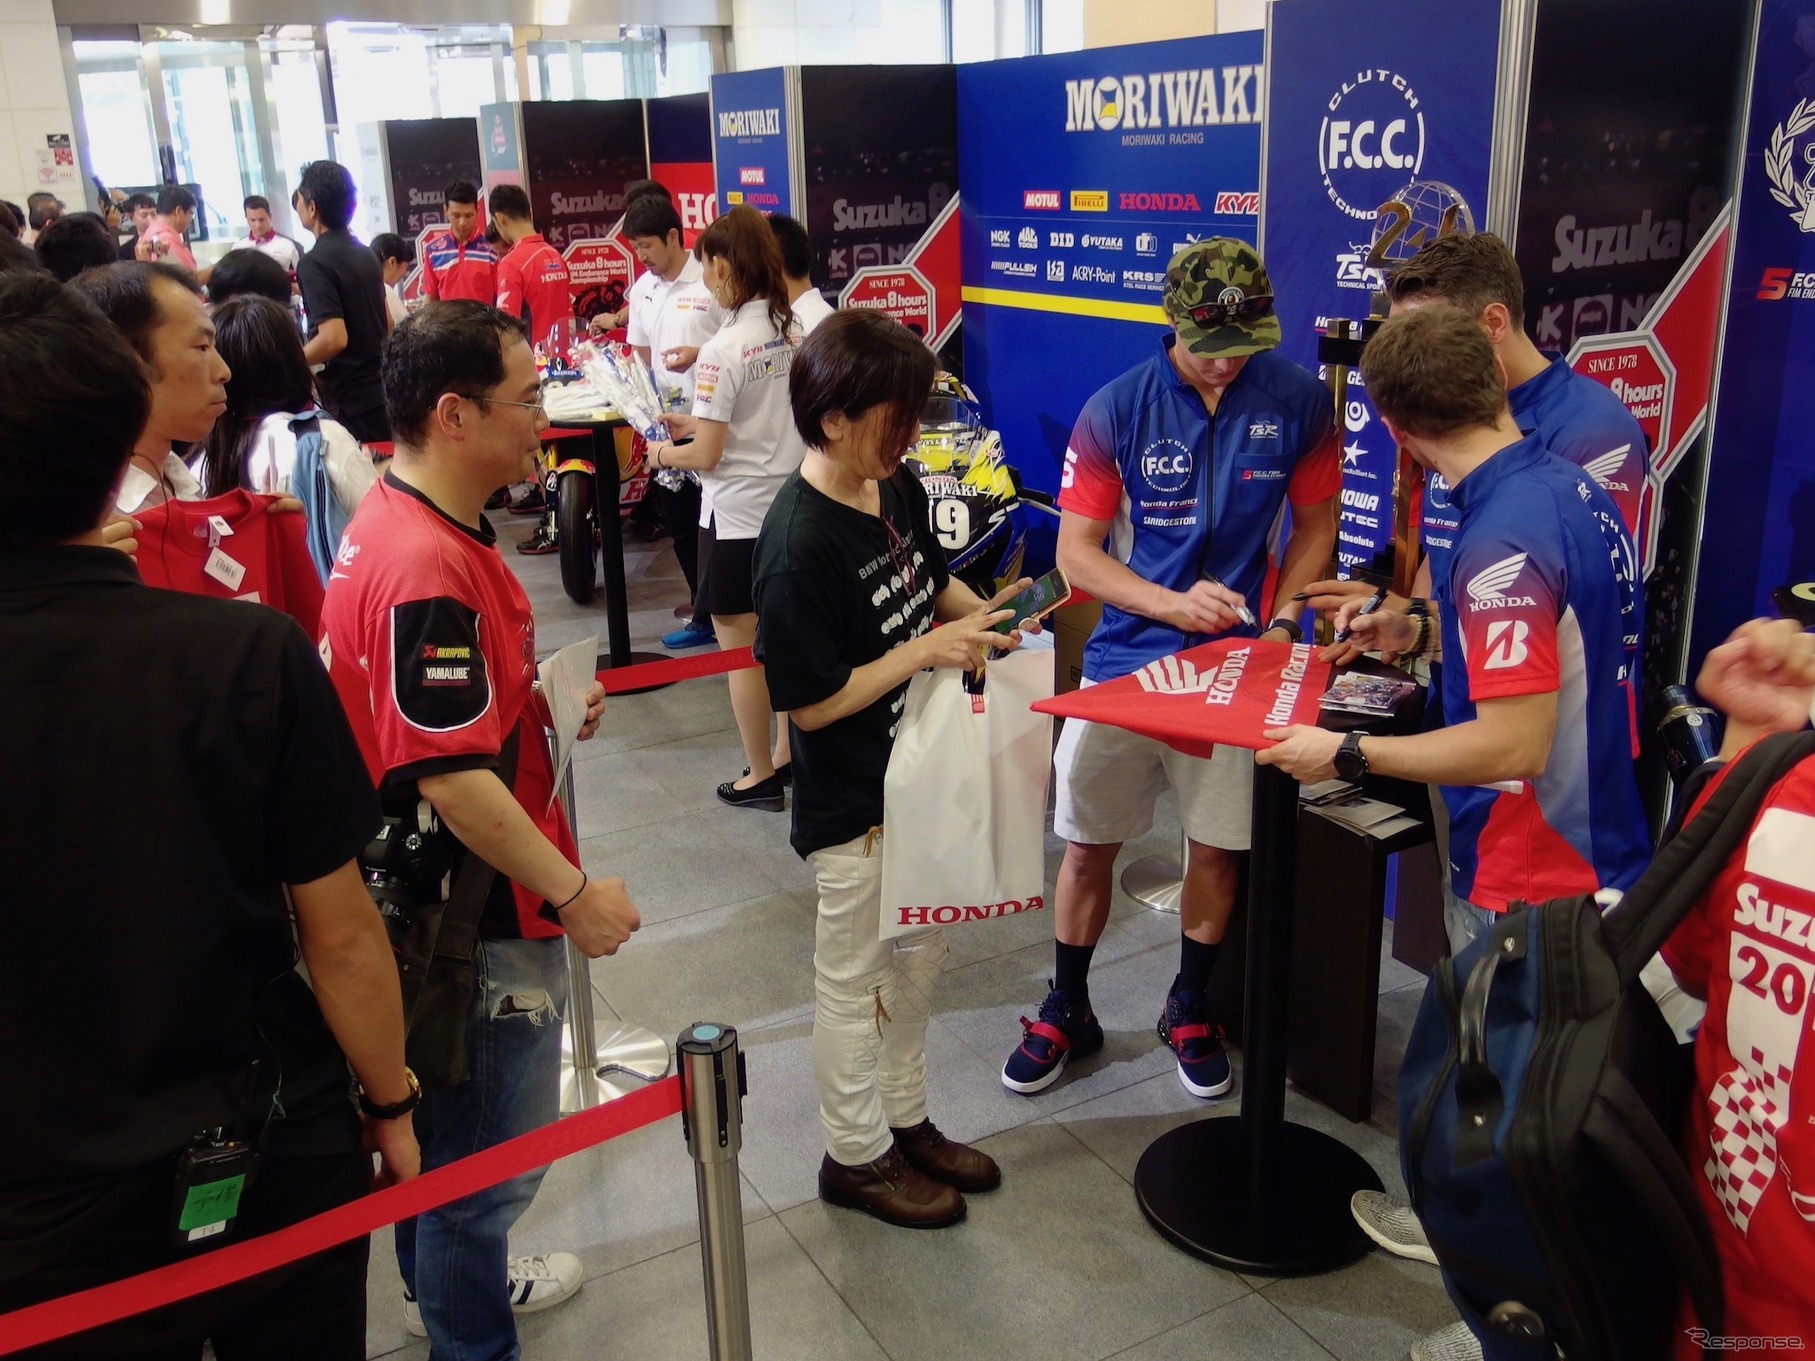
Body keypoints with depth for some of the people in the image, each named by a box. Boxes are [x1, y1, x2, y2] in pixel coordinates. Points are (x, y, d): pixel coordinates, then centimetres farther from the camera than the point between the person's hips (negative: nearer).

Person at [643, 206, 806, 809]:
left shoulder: (723, 350, -19)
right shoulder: (793, 334, 2)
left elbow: (707, 456, -16)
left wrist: (663, 454, 4)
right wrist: (697, 422, 16)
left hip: (738, 516, -7)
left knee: (740, 649, 7)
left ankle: (761, 777, 17)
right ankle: (789, 756, 31)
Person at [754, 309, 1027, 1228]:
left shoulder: (895, 489, -2)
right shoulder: (800, 543, -27)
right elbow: (810, 702, -25)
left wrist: (977, 613, -4)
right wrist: (928, 650, -23)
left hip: (919, 778, 9)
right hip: (852, 805, -8)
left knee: (919, 956, 23)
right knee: (854, 980, 11)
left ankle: (906, 1122, 44)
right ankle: (856, 1156, 33)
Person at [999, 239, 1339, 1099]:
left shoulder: (1297, 402, -6)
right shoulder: (1116, 411, -10)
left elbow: (1315, 526, 6)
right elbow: (1075, 552, -7)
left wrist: (1280, 621, -8)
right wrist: (1171, 604, -20)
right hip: (1124, 657, 0)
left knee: (1217, 845, 10)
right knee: (1087, 845, 7)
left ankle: (1189, 1010, 33)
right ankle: (1066, 1013, 28)